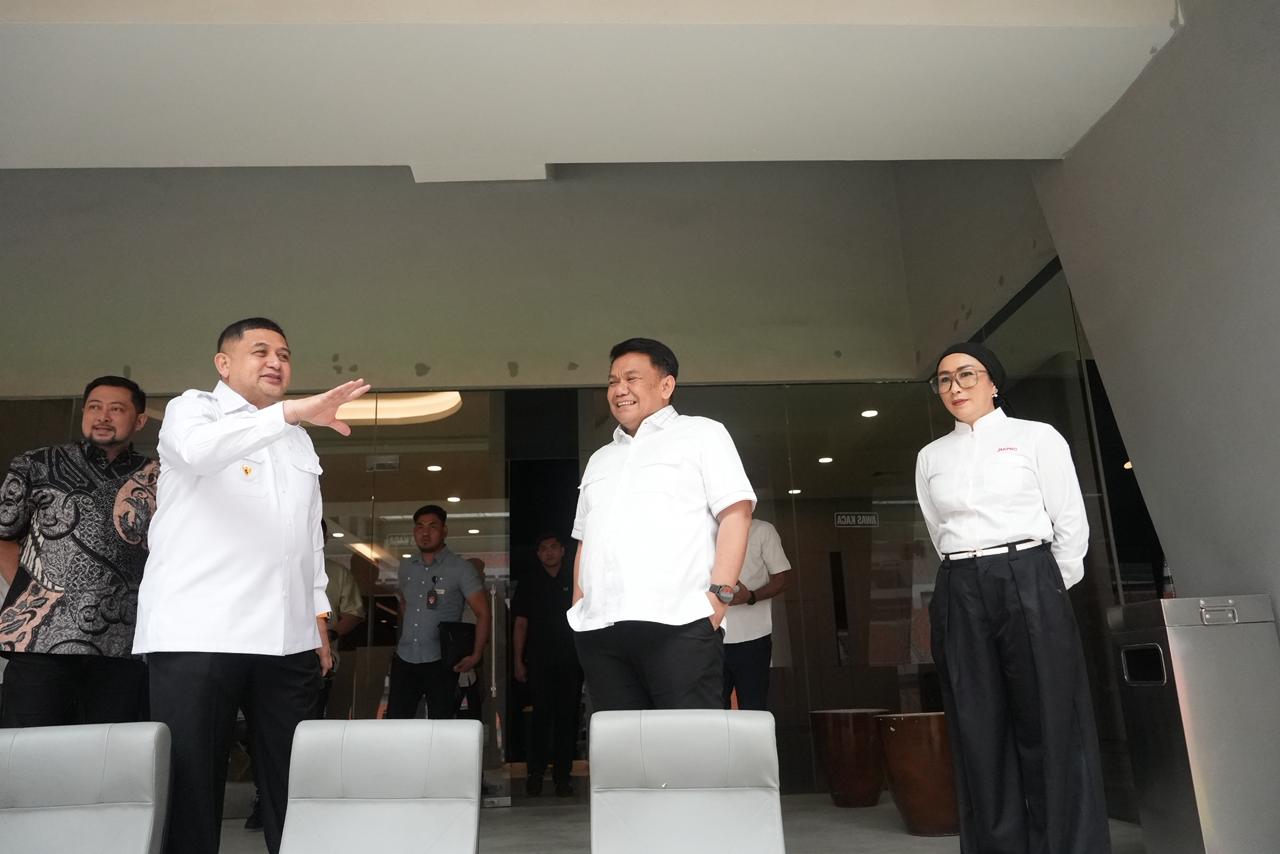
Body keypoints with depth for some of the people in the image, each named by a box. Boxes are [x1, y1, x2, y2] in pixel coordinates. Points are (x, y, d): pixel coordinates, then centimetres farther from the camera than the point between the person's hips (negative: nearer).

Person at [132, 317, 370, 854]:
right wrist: (293, 411, -32)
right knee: (190, 786, -1)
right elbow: (199, 447, -21)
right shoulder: (191, 409, 5)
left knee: (293, 788, 4)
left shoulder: (300, 442, 21)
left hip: (287, 639, 5)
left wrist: (319, 614, 14)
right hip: (197, 634, -4)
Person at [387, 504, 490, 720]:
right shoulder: (406, 567, 12)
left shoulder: (459, 568, -4)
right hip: (404, 660, 5)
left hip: (440, 662, -4)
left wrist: (476, 655, -10)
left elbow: (482, 613, -4)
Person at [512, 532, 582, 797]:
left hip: (570, 662, 0)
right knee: (541, 716, -2)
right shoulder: (529, 585, 10)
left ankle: (563, 775, 9)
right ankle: (535, 774, 7)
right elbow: (521, 624, 9)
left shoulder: (575, 583, 9)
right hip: (538, 663, 0)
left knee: (567, 717, 2)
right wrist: (518, 661, 2)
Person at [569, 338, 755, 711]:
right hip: (598, 630, 5)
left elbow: (736, 514, 1)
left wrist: (719, 594, -11)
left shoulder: (701, 434, 12)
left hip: (677, 623, -5)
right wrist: (578, 610, 14)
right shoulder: (599, 460, 28)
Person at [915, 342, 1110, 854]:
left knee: (1049, 727, -2)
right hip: (960, 594, 3)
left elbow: (1071, 525, 4)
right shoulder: (931, 457, 13)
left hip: (1029, 582, -3)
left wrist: (1048, 590, 6)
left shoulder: (1036, 437, 4)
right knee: (980, 733, 3)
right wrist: (969, 580, 13)